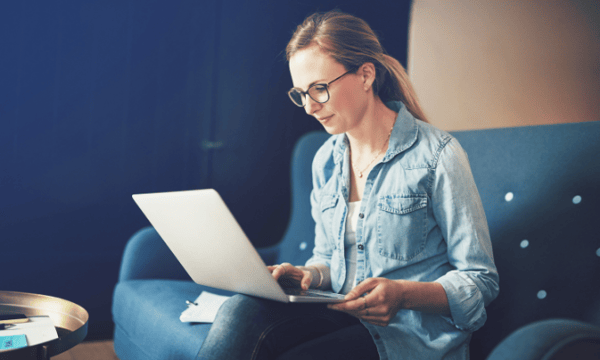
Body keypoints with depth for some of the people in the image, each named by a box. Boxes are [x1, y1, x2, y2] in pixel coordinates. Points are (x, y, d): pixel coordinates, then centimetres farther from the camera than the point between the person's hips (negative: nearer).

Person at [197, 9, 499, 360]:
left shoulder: (437, 155, -10)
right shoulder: (326, 160, 9)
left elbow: (480, 281, -7)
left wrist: (402, 294, -25)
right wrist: (309, 275, -5)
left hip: (413, 331, -4)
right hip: (341, 316, 5)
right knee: (241, 311, -26)